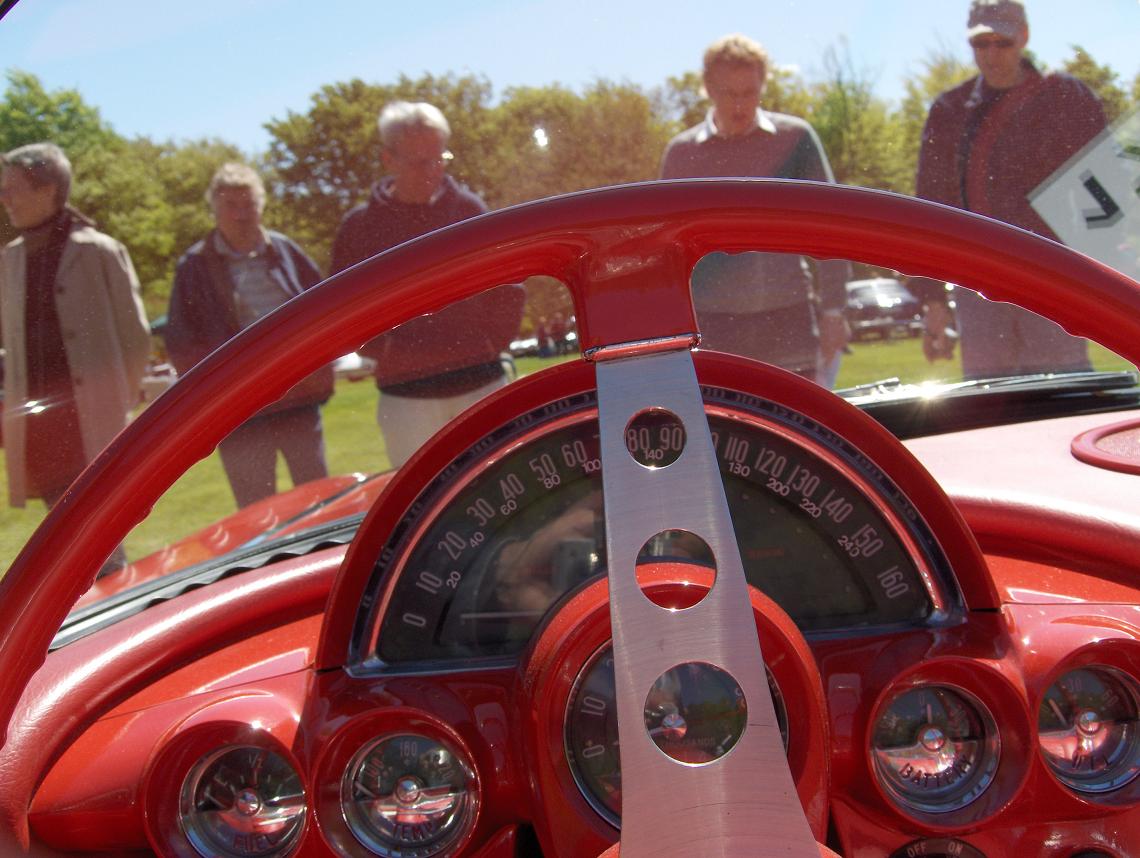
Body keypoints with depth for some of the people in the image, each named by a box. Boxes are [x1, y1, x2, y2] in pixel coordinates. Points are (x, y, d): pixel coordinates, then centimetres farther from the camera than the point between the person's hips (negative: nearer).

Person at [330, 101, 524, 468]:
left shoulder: (469, 209, 6)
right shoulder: (359, 228, 2)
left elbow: (508, 286, 12)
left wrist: (494, 340, 1)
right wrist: (391, 352, -7)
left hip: (482, 383, 2)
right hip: (406, 395, -1)